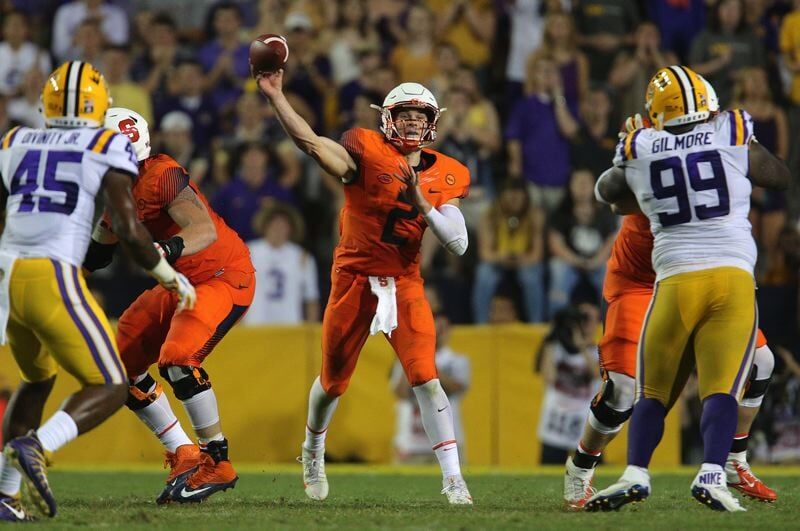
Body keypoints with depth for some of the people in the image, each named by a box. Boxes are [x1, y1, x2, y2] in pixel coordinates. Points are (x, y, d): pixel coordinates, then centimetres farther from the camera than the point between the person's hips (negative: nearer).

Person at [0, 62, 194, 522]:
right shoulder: (108, 148, 2)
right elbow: (129, 229, -5)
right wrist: (169, 276, 9)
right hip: (54, 279, -6)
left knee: (39, 377, 28)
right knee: (110, 389, 5)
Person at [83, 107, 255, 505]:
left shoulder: (161, 177, -25)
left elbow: (206, 230, -39)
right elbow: (97, 253, 18)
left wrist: (167, 250, -56)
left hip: (224, 277, -10)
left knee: (176, 358, -28)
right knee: (120, 362, 5)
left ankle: (218, 463, -14)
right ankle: (184, 457, 12)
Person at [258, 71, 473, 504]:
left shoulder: (446, 176, 1)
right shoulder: (367, 150, -10)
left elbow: (458, 244, -5)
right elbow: (311, 143, -26)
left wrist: (420, 202, -18)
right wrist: (274, 95, -36)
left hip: (404, 285, 1)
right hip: (355, 279, -1)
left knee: (426, 379, -13)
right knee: (333, 381, 13)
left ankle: (453, 480, -14)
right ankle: (313, 452, 43)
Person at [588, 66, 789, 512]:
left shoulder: (639, 151, 7)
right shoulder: (733, 136, 4)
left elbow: (608, 192, 28)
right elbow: (782, 177, 21)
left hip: (676, 281, 1)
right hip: (733, 273, -1)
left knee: (653, 392, 12)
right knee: (722, 388, -3)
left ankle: (636, 475, 0)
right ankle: (712, 475, -20)